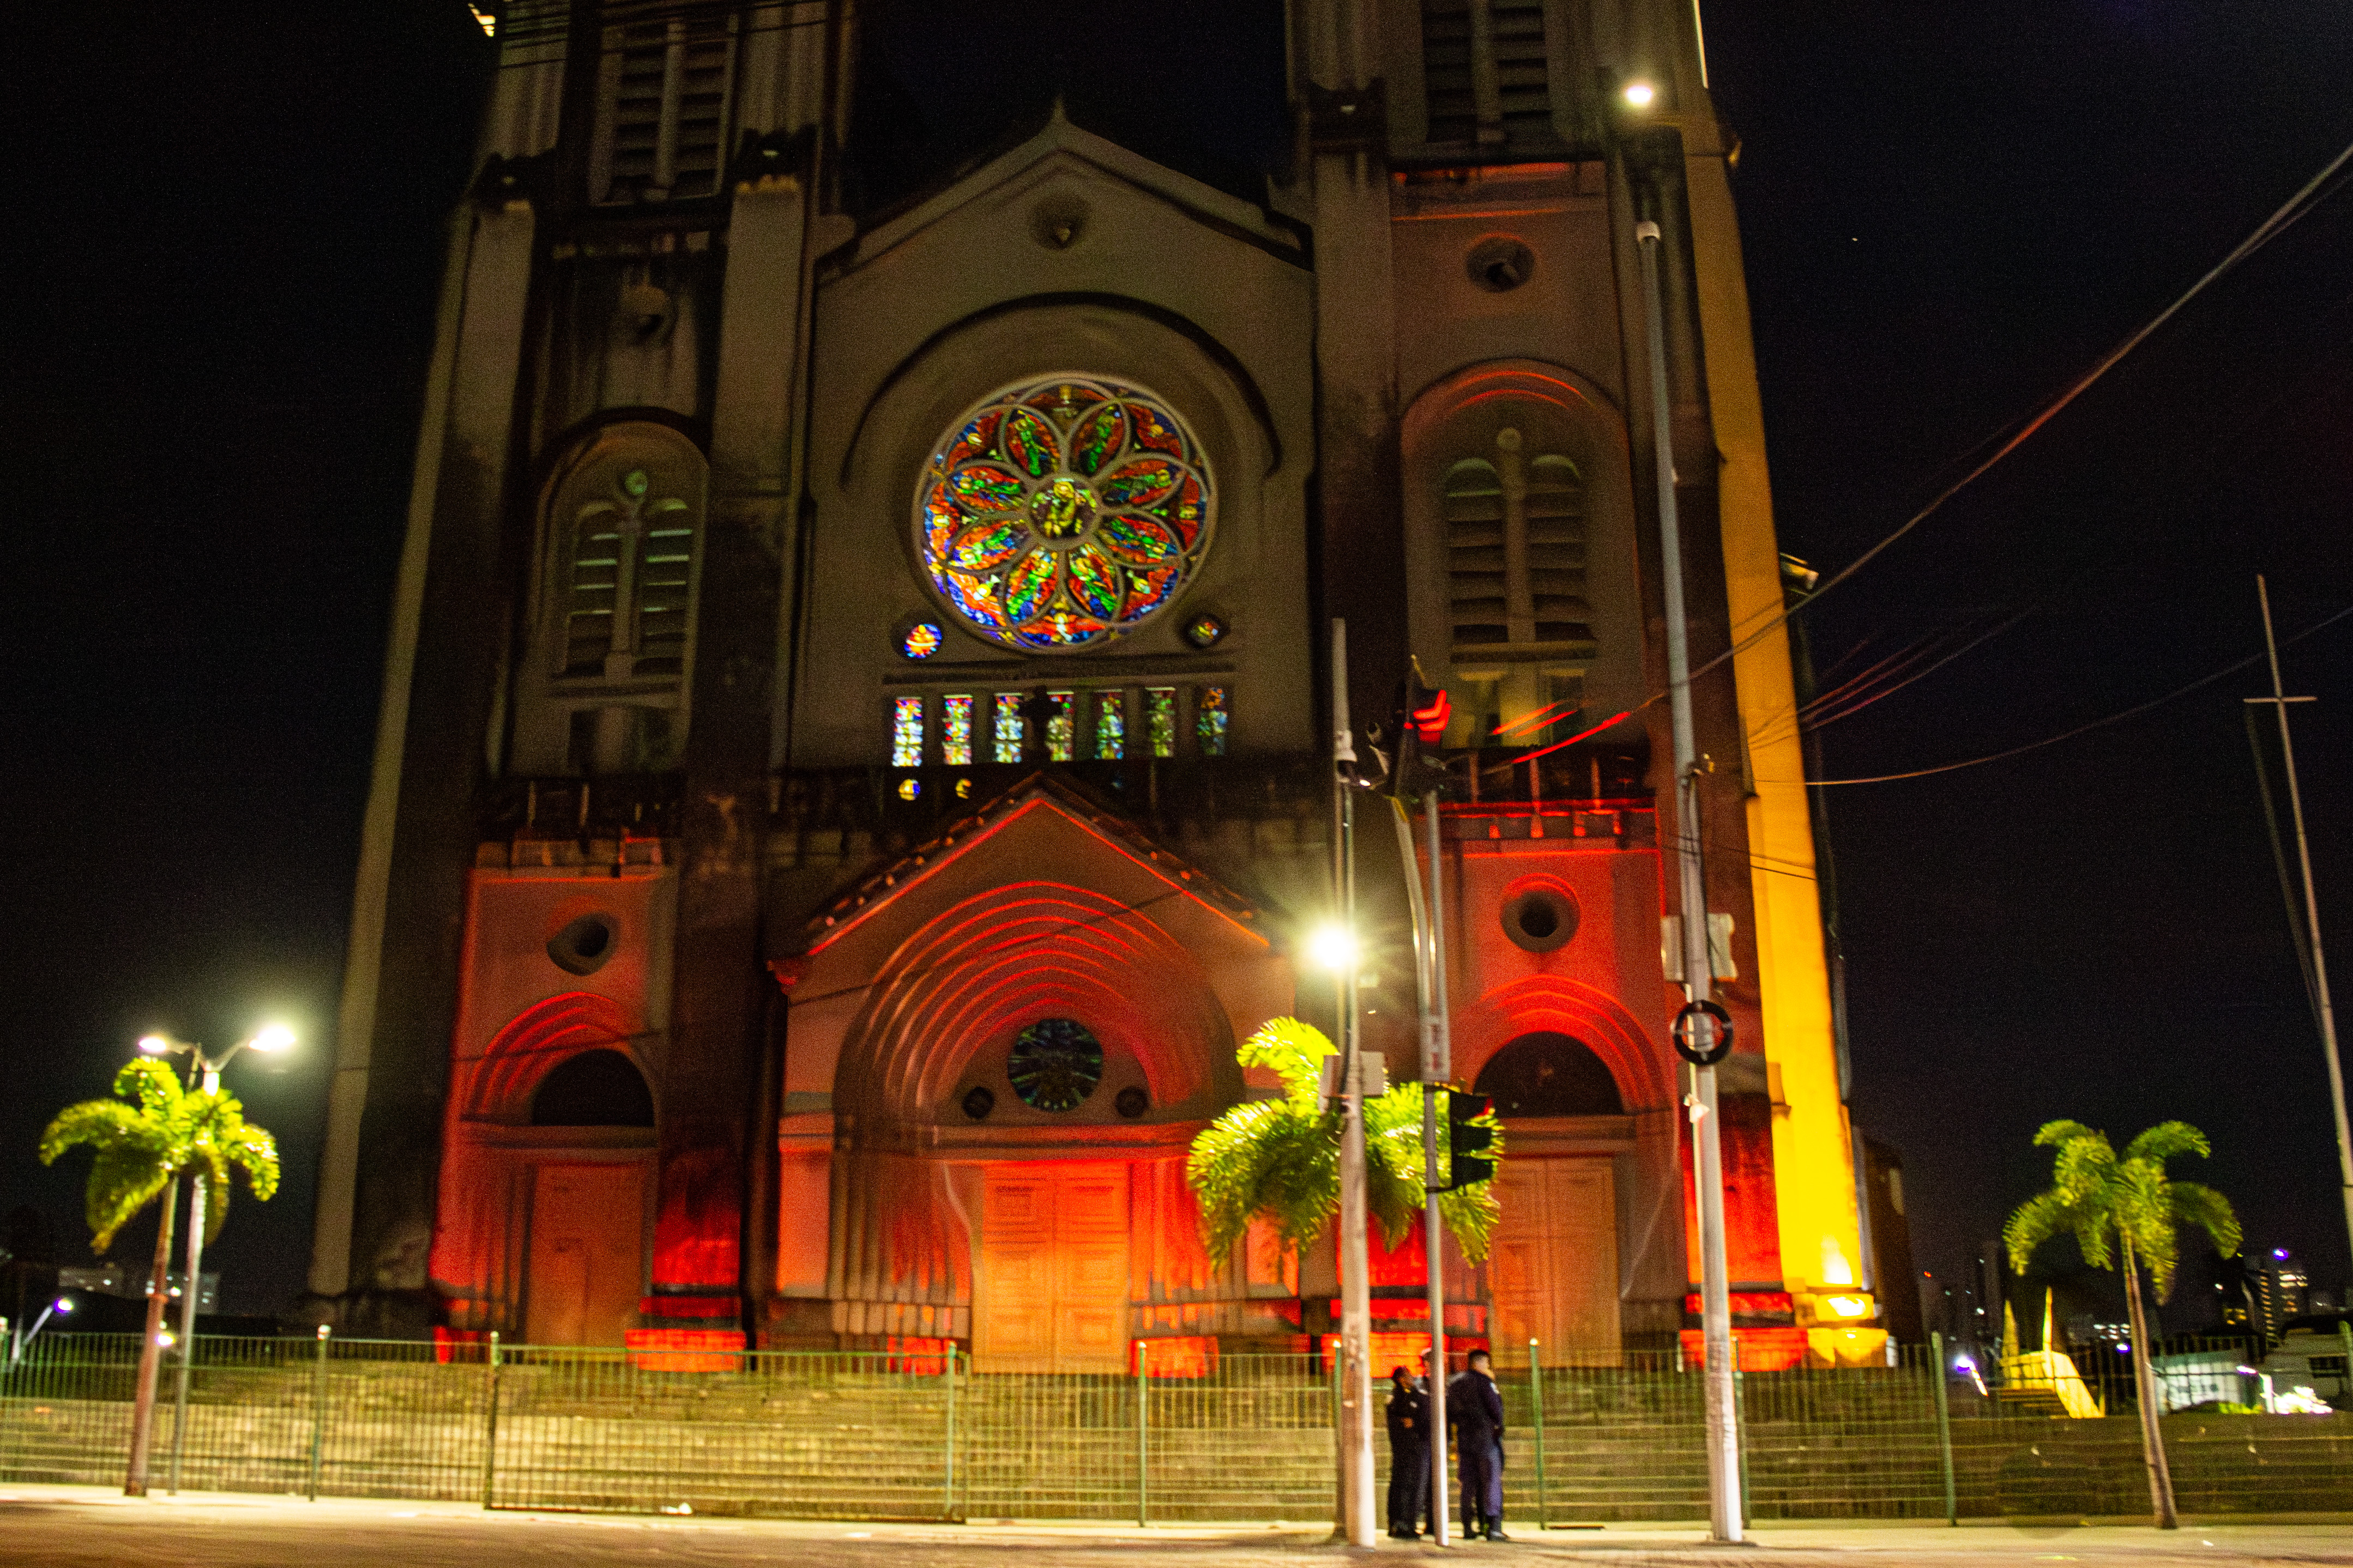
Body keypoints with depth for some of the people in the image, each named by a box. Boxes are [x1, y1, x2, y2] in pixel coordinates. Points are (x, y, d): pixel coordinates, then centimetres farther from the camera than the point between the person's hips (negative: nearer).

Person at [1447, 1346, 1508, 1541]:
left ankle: (1468, 1527, 10)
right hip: (1487, 1437, -7)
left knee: (1469, 1483, 10)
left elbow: (1449, 1413, 15)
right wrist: (1498, 1425, 7)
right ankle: (1493, 1527, -10)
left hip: (1464, 1438, 7)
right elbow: (1496, 1408, -10)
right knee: (1492, 1481, -4)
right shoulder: (1483, 1381, -9)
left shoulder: (1453, 1382, 12)